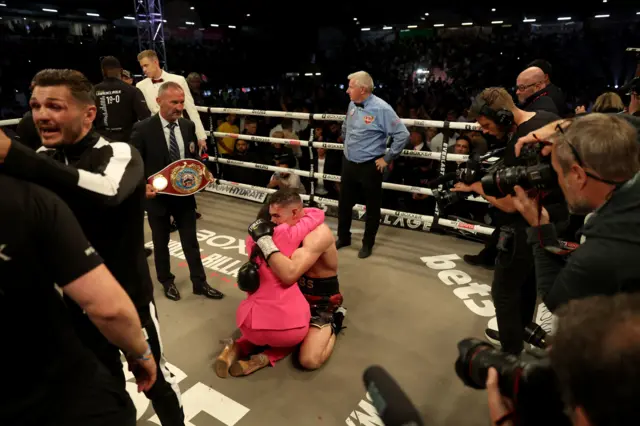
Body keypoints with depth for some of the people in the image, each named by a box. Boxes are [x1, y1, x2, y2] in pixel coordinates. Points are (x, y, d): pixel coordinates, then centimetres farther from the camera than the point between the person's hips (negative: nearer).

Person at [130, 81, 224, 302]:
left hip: (185, 194, 3)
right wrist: (143, 185, -23)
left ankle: (199, 283, 26)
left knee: (191, 241, 12)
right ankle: (167, 282, 37)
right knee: (161, 242, 16)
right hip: (158, 195, -3)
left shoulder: (188, 125, 0)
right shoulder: (143, 128, -12)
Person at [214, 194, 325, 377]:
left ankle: (237, 348, 12)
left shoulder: (252, 238, 7)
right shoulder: (288, 234, -9)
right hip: (287, 323, -5)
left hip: (251, 321, 5)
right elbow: (318, 214, 6)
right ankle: (264, 358, 4)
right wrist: (300, 213, 18)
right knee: (294, 335, 31)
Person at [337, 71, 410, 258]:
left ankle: (367, 244, 27)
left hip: (370, 166, -6)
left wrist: (387, 158, -14)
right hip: (348, 164, 6)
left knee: (372, 207, 9)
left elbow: (403, 135, -18)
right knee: (344, 203, 16)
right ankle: (343, 238, 35)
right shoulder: (352, 105, 1)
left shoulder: (381, 109, -19)